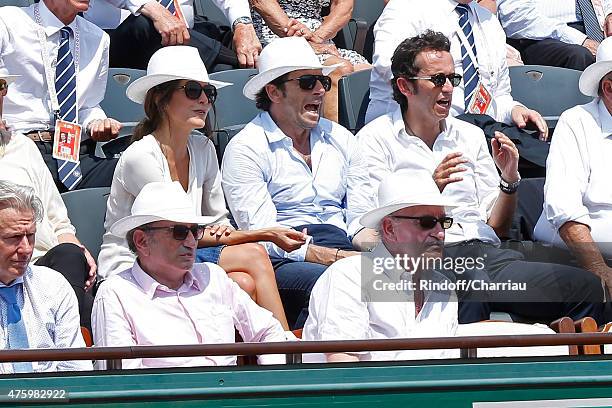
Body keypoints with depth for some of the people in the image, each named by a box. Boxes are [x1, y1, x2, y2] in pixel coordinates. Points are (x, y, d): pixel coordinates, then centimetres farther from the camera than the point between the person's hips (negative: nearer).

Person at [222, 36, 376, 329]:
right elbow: (262, 237, -8)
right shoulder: (245, 149, 2)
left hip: (344, 256, 5)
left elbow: (360, 220, 17)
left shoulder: (340, 139, 21)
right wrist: (335, 257, -19)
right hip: (283, 264, -5)